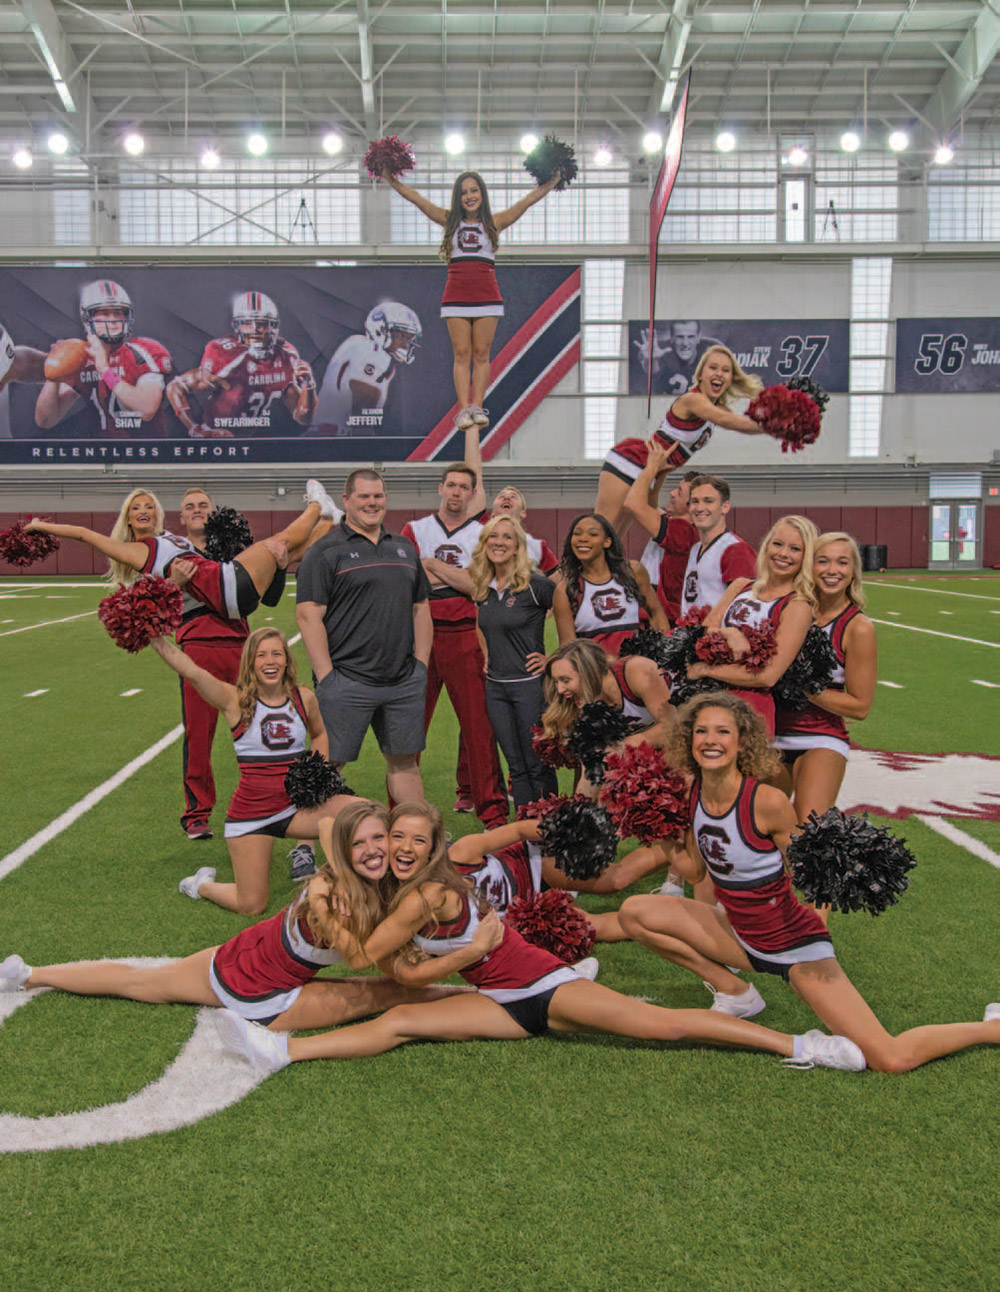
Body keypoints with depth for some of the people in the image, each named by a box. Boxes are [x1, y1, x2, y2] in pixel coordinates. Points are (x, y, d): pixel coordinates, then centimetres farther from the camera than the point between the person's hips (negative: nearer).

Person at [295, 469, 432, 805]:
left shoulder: (404, 548, 16)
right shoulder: (325, 551, -3)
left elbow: (421, 610, 19)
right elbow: (308, 616, -9)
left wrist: (421, 666, 11)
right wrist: (326, 677, -14)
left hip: (405, 682, 5)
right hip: (346, 684, -5)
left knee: (405, 761, 12)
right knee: (330, 765, 1)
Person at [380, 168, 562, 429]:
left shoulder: (494, 222, 10)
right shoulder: (450, 220, 13)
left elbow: (528, 200, 9)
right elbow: (416, 198, 12)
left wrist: (553, 180, 5)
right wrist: (390, 178, 8)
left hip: (486, 295, 0)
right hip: (456, 295, 1)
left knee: (481, 354, -1)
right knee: (461, 354, -3)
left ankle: (477, 406, 0)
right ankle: (464, 408, -5)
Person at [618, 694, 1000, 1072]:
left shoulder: (767, 801, -24)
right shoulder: (694, 791, -7)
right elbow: (696, 868, 8)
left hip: (798, 946, -6)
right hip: (742, 938, 6)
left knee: (892, 1061, -15)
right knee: (634, 912, -8)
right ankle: (735, 993, 8)